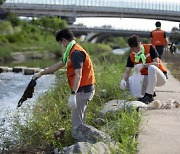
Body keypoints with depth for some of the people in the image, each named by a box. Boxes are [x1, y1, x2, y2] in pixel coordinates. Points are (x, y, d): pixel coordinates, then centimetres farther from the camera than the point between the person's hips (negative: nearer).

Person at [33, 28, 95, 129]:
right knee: (79, 118, 17)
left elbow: (78, 75, -27)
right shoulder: (72, 52, 15)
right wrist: (41, 73, 31)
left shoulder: (76, 53, -18)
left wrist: (73, 95, -34)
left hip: (83, 90, -10)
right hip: (83, 89, 10)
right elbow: (59, 65, 26)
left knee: (76, 119, -6)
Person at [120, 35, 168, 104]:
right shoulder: (131, 56, 0)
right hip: (147, 79, 5)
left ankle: (149, 96, -32)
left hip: (161, 78, -5)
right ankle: (151, 92, 0)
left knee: (151, 67, -36)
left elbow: (156, 63, -19)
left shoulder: (150, 48, -12)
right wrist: (123, 80, -26)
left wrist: (143, 65, -33)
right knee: (128, 81, -16)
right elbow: (127, 72, -4)